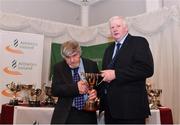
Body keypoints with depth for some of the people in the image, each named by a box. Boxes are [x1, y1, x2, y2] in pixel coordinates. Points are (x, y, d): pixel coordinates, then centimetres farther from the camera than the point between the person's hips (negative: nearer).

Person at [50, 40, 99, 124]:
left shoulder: (91, 65, 3)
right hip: (66, 115, -1)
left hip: (87, 114, 1)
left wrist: (96, 92, -15)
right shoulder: (59, 67, 1)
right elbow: (54, 90, -9)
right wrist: (75, 88, -22)